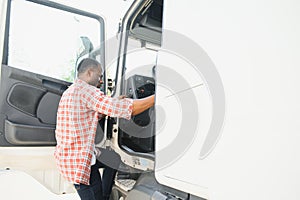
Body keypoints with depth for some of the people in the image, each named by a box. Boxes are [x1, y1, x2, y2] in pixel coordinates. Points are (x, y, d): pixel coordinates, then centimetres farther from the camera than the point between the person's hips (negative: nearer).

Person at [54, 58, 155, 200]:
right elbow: (128, 109, -25)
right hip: (79, 162, -10)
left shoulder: (69, 92, 14)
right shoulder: (86, 90, -18)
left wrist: (115, 102, 14)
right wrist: (156, 97, -16)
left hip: (68, 154, 10)